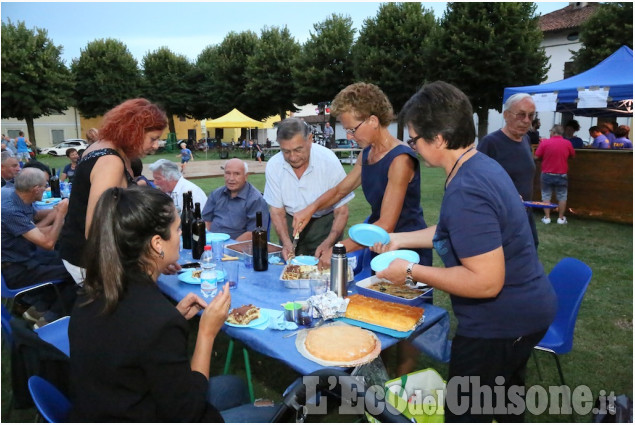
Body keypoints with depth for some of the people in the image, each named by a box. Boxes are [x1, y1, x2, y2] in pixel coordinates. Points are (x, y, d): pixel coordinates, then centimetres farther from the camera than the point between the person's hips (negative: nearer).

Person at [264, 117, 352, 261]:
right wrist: (286, 242, -21)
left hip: (325, 221, -2)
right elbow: (277, 211, -6)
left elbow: (342, 211, -18)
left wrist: (328, 243, -32)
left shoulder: (329, 161, -23)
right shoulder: (273, 166, -15)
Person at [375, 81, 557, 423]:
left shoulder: (465, 193, -31)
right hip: (525, 310, 10)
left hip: (499, 324, -10)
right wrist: (400, 239, 13)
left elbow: (486, 282, -33)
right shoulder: (481, 165, 2)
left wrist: (411, 271, -24)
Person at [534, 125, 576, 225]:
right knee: (562, 197, 12)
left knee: (546, 196, 10)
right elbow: (572, 155, 9)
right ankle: (561, 218, 16)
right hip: (562, 175, 1)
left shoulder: (544, 143, -11)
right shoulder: (567, 143, -5)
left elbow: (537, 157, -7)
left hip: (547, 174, -1)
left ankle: (547, 217, 10)